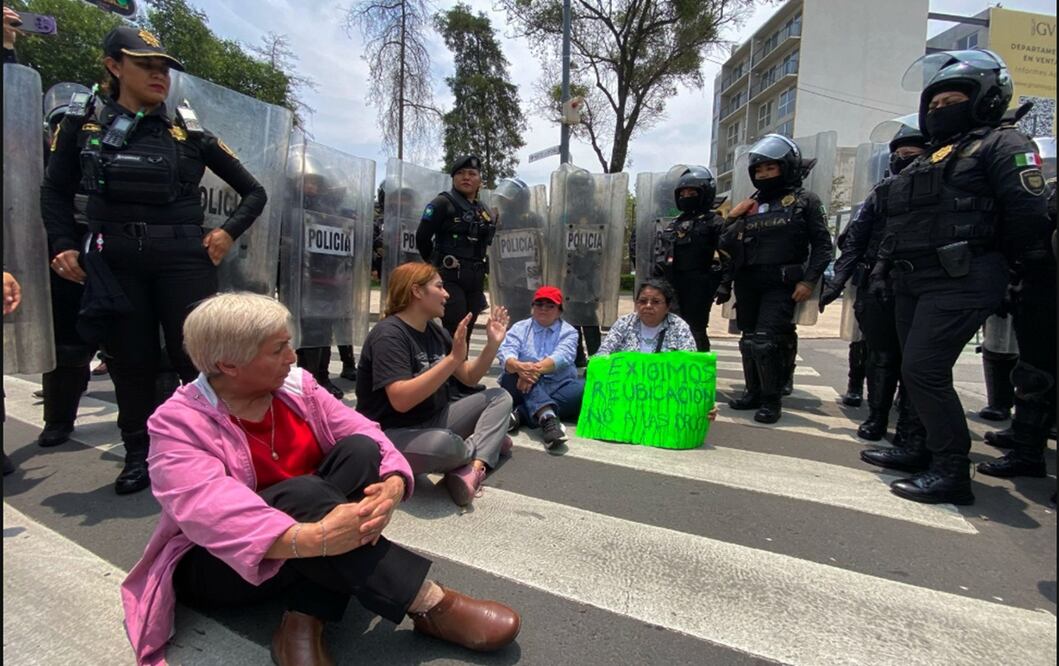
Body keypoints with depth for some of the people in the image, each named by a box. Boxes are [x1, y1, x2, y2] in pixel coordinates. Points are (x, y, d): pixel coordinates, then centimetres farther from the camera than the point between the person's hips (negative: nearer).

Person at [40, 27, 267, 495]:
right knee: (130, 360, 8)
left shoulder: (188, 132, 4)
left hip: (183, 258, -1)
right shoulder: (83, 124, 7)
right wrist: (64, 245, 1)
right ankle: (139, 456, 22)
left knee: (194, 356, -2)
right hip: (115, 260, 2)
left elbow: (254, 192, 8)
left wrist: (229, 232, -5)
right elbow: (55, 192, 15)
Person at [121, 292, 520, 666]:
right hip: (213, 565, -5)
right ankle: (431, 604, -31)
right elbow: (211, 511, -33)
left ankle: (304, 623, -25)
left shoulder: (297, 385, -3)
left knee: (358, 450, -22)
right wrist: (312, 539, -48)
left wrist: (392, 485, -33)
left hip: (305, 552, 5)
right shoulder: (178, 422, -17)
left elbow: (366, 433, -12)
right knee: (301, 494, -36)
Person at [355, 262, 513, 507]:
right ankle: (488, 443, -4)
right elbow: (401, 400, -30)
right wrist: (453, 358, -33)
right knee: (443, 443, -40)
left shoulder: (435, 331, 6)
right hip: (392, 435, -8)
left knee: (500, 397, 0)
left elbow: (469, 377, 12)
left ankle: (472, 469, -22)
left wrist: (493, 344, -4)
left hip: (432, 421, 9)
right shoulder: (389, 334, -18)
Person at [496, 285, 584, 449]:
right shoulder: (519, 328, 9)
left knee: (584, 389, -28)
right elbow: (505, 353, -11)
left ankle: (521, 414, -34)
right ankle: (547, 416, -53)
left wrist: (537, 368, -35)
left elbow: (562, 357, -15)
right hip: (524, 385, 0)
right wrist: (519, 367, -35)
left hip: (558, 388, 1)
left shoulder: (568, 331, 7)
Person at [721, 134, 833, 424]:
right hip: (747, 284, 5)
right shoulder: (749, 205, 15)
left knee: (765, 341, -14)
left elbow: (822, 245, -1)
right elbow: (727, 246, 13)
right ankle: (754, 392, 26)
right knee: (749, 341, 11)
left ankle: (772, 399, 2)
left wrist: (809, 281, -12)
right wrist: (732, 221, -4)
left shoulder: (805, 201, 3)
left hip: (782, 285, -5)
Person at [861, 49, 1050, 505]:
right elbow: (897, 225, 23)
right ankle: (930, 450, 26)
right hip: (912, 283, 9)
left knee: (923, 371, -15)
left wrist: (1025, 267, -7)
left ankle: (952, 471, -4)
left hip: (959, 283, -8)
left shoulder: (1001, 145, -1)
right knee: (919, 373, 12)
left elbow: (1028, 215, -10)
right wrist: (883, 267, 15)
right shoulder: (927, 160, 24)